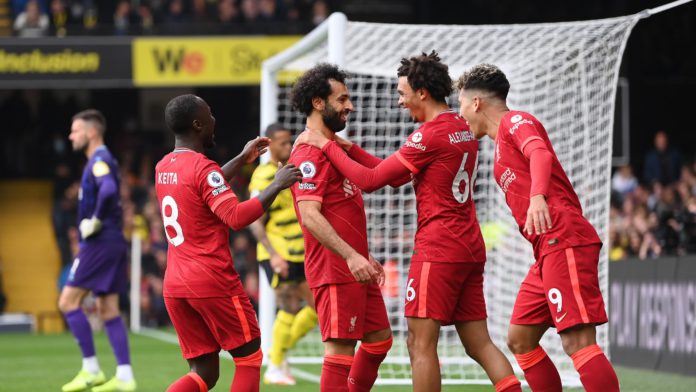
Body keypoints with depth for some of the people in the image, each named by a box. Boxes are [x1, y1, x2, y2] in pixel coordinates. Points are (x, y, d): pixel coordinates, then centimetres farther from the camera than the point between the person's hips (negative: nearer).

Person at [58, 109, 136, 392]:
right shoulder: (102, 160, 18)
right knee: (108, 310, 8)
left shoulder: (99, 161, -13)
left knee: (68, 301, -6)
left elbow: (108, 190, -32)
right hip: (113, 244, 10)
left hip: (99, 244, -10)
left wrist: (95, 221, -21)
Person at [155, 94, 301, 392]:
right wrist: (277, 185, -16)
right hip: (213, 281, -8)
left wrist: (241, 160, 33)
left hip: (174, 285, 8)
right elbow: (237, 217, -23)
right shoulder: (202, 167, -14)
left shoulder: (163, 168, 12)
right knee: (249, 358, 9)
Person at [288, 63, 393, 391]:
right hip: (335, 269, -10)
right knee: (340, 347, -9)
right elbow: (310, 215, -24)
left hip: (354, 267, 10)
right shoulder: (310, 152, -14)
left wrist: (363, 256, 25)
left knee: (379, 339, 14)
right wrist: (351, 256, -31)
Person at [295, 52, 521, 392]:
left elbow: (370, 180, -10)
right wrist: (351, 149, 15)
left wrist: (328, 146, 0)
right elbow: (395, 175, 20)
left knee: (420, 343, -5)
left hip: (438, 249, -9)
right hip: (470, 249, 9)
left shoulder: (430, 135, -12)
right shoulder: (463, 129, 15)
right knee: (479, 343, 7)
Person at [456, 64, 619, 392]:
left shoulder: (515, 121, -2)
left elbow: (541, 154, -23)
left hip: (564, 241, -10)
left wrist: (537, 196, -41)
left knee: (577, 341, -18)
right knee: (520, 340, 11)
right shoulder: (501, 142, 27)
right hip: (548, 251, 10)